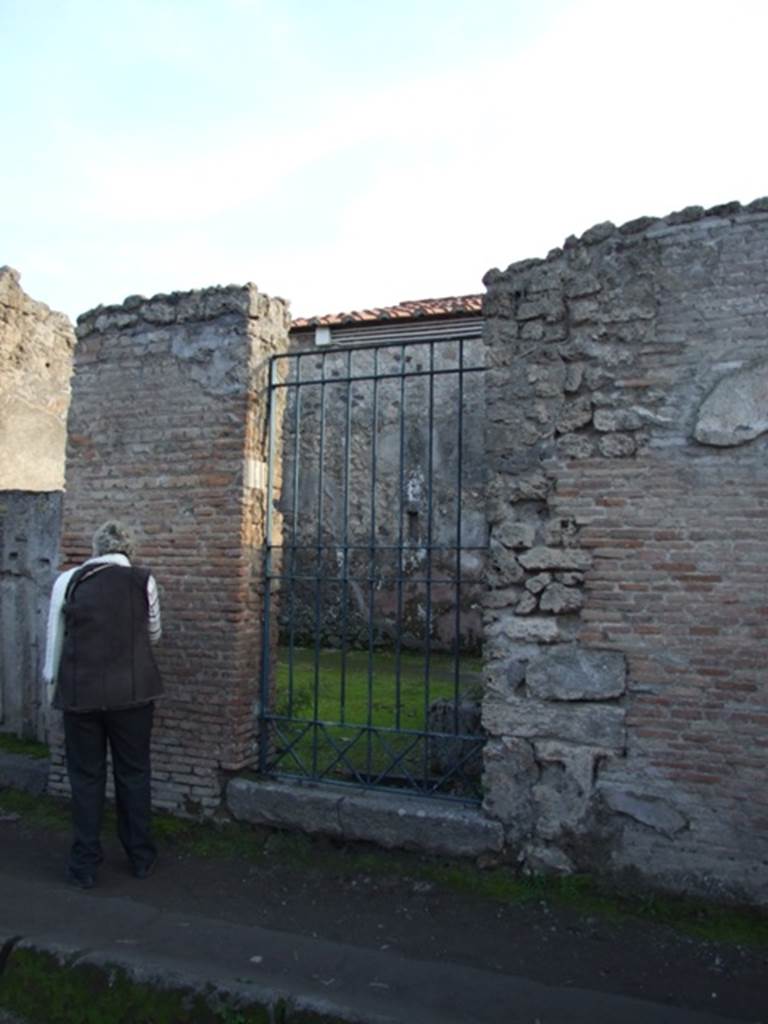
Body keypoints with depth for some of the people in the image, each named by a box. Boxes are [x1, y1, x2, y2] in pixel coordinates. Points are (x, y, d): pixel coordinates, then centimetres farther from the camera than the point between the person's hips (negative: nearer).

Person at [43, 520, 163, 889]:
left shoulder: (67, 581, 1)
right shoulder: (143, 580, -1)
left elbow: (55, 638, 8)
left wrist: (52, 678, 23)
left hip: (80, 692, 0)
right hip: (132, 691, 0)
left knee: (86, 776, 12)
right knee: (133, 773, 13)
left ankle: (84, 865, 21)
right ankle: (141, 858, 24)